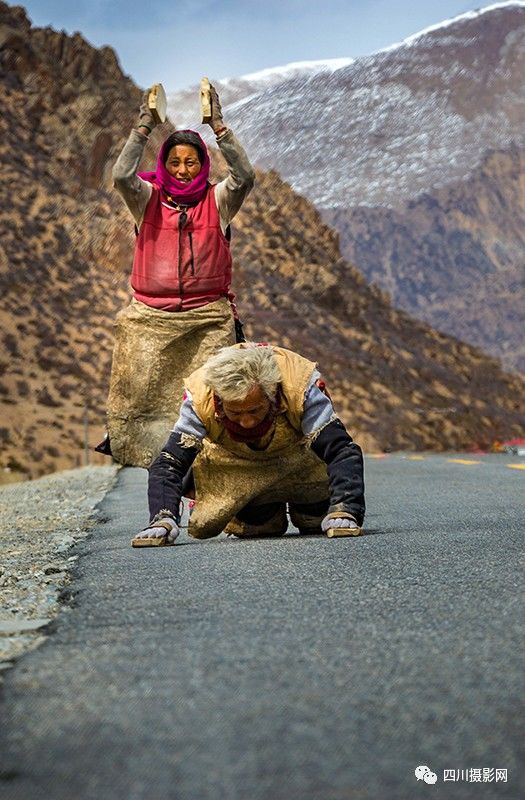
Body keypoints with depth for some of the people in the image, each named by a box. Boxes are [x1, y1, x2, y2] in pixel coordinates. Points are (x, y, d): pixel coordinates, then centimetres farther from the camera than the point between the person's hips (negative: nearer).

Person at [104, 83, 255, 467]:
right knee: (139, 393, -7)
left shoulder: (217, 201, 8)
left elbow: (245, 176, -10)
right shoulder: (149, 200, 10)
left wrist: (218, 126, -13)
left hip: (208, 320, -1)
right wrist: (144, 126, -12)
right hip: (152, 319, 1)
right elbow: (122, 176, -9)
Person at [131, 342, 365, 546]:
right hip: (233, 465, 1)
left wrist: (344, 512, -52)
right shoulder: (200, 398, -35)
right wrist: (163, 520, -49)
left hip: (299, 454, -1)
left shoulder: (301, 385, -39)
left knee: (317, 520, -13)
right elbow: (169, 464, -32)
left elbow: (342, 451, -38)